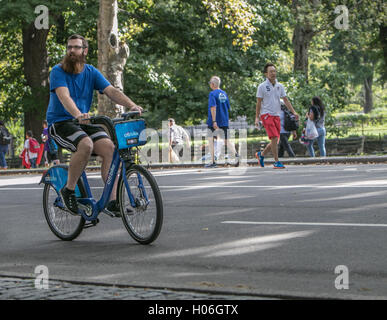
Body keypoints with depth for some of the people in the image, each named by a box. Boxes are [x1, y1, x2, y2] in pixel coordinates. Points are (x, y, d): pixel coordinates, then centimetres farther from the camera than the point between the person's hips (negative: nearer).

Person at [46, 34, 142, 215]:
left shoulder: (91, 72, 8)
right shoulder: (58, 71, -7)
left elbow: (111, 91, -5)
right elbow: (64, 96, -24)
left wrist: (132, 105, -23)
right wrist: (78, 115, -44)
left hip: (84, 122, 5)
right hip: (60, 123, -5)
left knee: (109, 147, -20)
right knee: (86, 144, -33)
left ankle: (112, 200, -17)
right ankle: (68, 190, -14)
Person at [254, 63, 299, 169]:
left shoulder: (280, 86, 11)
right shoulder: (262, 86, -2)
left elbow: (286, 100, 11)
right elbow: (258, 103, -1)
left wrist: (294, 112, 0)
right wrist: (257, 118, -5)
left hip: (276, 115, 6)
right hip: (266, 114, -6)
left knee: (276, 140, 6)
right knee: (274, 137, -18)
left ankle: (261, 155, 29)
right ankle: (277, 162, -12)